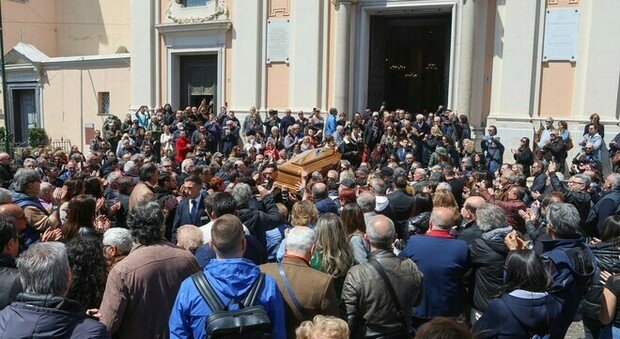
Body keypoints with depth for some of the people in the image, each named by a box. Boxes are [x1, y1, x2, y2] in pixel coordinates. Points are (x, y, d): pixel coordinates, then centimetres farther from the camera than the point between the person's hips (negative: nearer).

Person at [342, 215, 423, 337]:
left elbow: (349, 320, -21)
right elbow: (417, 302, 2)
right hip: (402, 334, 3)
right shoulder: (411, 268, -16)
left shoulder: (356, 274, -28)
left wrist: (349, 335, -3)